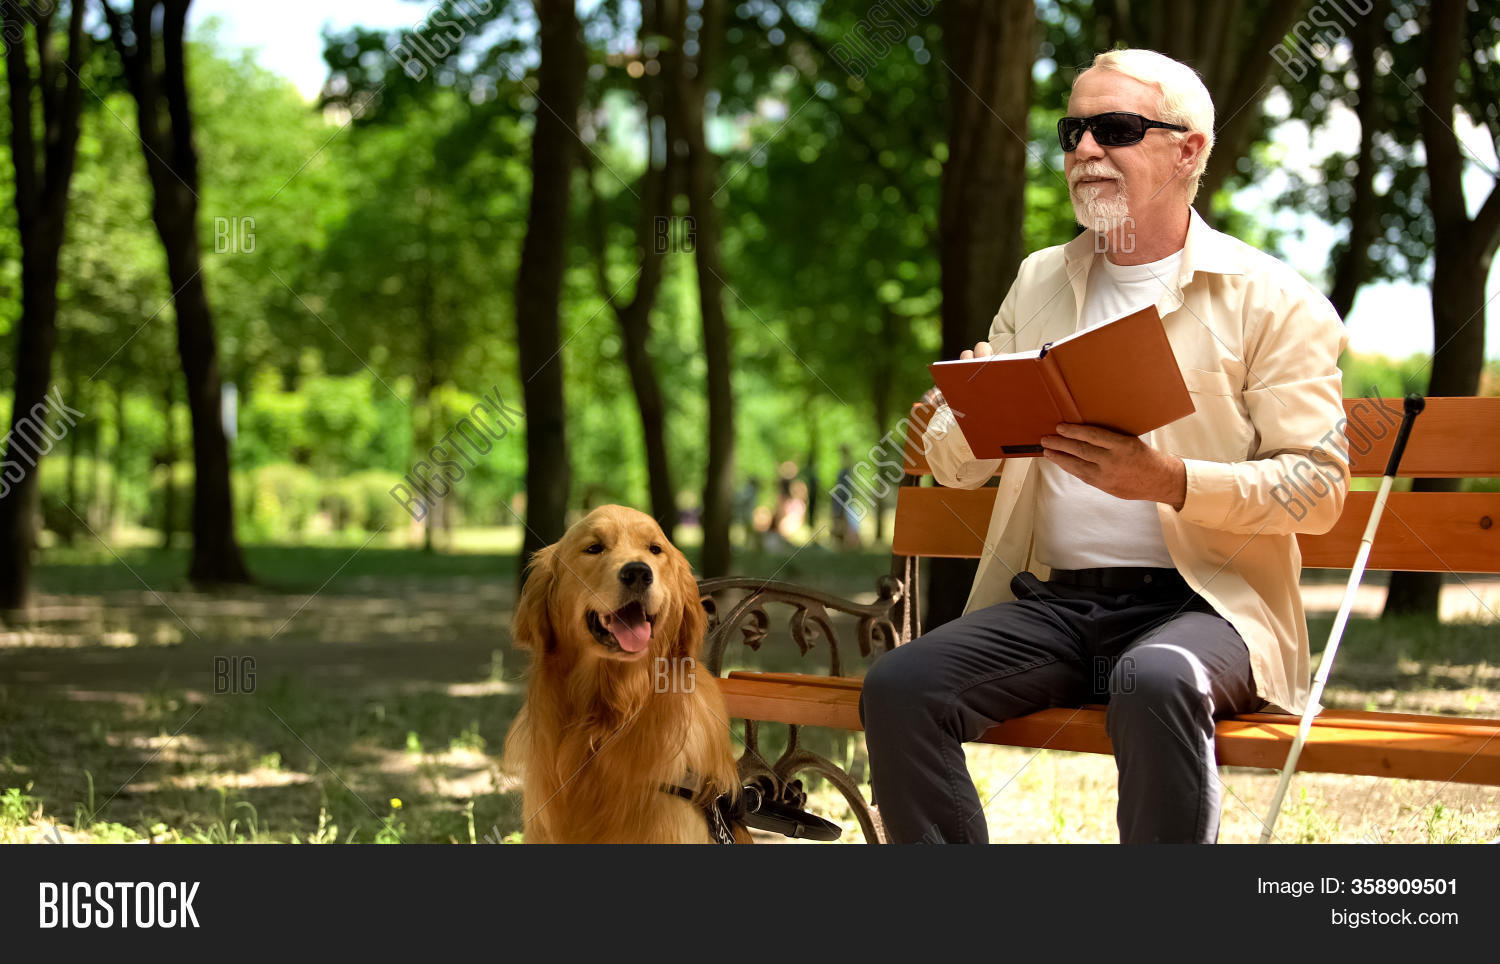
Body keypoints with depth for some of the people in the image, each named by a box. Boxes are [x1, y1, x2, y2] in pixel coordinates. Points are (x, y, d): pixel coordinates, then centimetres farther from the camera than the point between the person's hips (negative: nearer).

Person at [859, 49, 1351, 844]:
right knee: (898, 686, -22)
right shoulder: (1039, 281, 19)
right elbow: (955, 465, 18)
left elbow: (1320, 488, -4)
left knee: (1155, 682, -38)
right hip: (1050, 600, 5)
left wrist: (1169, 480, -19)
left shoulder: (1271, 300, 3)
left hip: (1203, 602, -4)